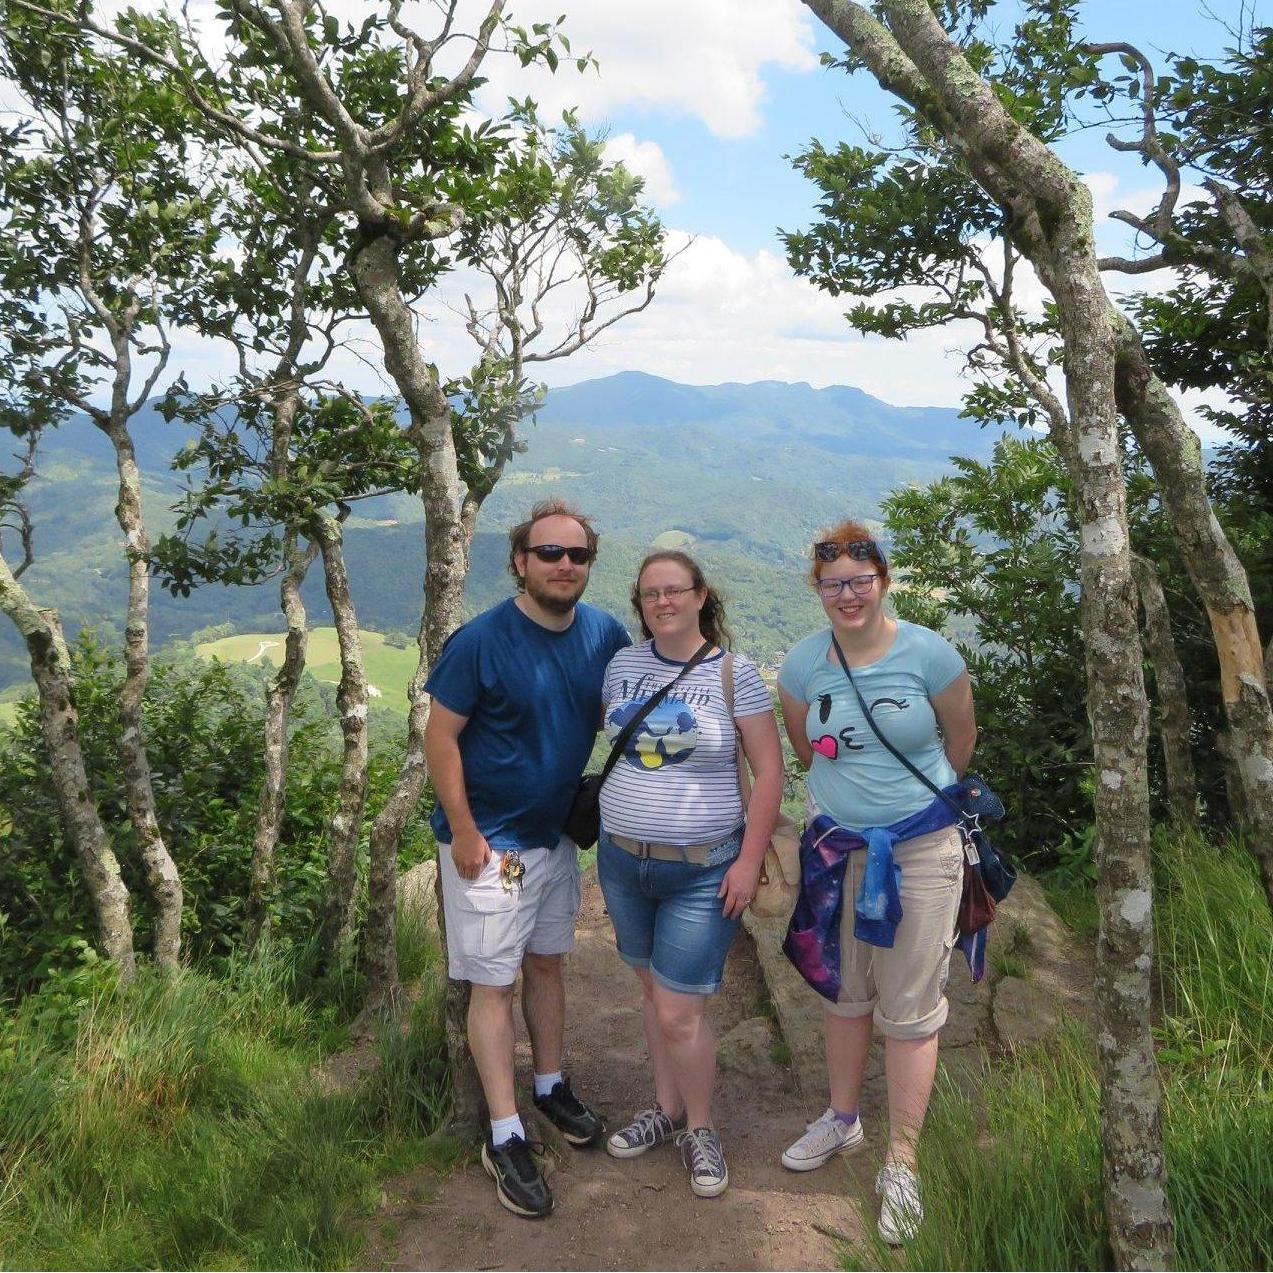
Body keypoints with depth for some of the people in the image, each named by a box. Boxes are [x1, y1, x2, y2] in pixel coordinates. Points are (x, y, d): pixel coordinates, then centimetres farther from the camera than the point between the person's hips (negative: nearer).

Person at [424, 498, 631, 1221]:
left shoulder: (606, 636, -4)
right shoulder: (481, 641, -18)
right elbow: (442, 736, -14)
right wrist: (464, 832, -16)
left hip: (559, 832, 5)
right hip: (490, 842, -5)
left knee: (546, 964, 21)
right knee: (495, 985, 3)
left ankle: (552, 1087, 39)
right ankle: (505, 1139, 15)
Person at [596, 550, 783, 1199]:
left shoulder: (735, 674, -10)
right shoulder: (622, 664, 2)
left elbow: (768, 771, -9)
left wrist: (749, 861, -12)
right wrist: (609, 833, 12)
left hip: (703, 871, -4)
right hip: (622, 859, 5)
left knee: (678, 1012, -3)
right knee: (653, 987, 18)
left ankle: (700, 1128, 23)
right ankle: (666, 1108, 39)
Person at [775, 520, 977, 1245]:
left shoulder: (928, 653, -12)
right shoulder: (804, 663, -4)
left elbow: (961, 741, 4)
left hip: (922, 847, -3)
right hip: (837, 845, 3)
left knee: (910, 1009, 3)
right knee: (844, 990, 18)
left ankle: (902, 1166, 17)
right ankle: (843, 1119, 39)